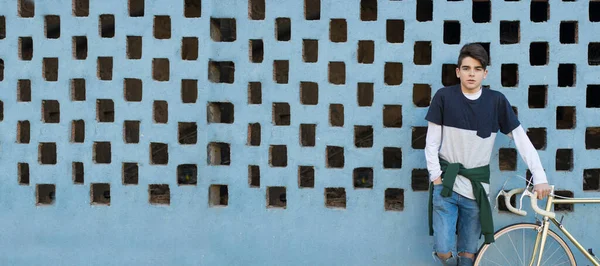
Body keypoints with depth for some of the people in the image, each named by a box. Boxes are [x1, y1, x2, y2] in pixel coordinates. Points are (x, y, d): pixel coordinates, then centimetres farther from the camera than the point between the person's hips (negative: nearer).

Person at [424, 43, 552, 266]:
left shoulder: (496, 101, -1)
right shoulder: (444, 97, -4)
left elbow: (520, 138, 0)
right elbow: (431, 141, 0)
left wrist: (539, 176, -7)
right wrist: (436, 176, -7)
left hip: (476, 187, 1)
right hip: (446, 183, -1)